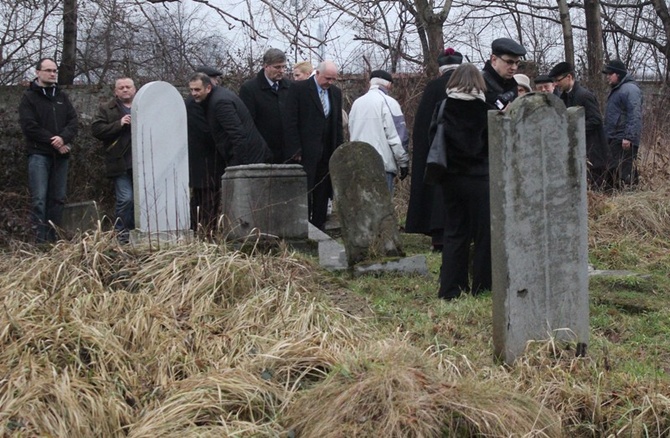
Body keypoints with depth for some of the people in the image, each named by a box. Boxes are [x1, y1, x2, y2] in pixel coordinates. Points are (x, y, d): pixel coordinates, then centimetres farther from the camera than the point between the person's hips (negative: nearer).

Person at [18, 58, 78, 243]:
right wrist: (55, 142, -13)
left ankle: (53, 238, 8)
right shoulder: (29, 97, 2)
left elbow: (73, 121, 7)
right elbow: (29, 126, -9)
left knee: (58, 198, 4)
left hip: (60, 155, 5)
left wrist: (64, 138, -14)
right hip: (39, 154, -5)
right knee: (39, 198, -10)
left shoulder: (62, 97, 16)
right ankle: (41, 240, -10)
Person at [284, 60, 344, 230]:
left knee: (323, 194, 8)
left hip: (327, 152, 6)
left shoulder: (335, 92, 12)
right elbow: (291, 122, -8)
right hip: (305, 151, -6)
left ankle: (318, 227, 14)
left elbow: (338, 124, 16)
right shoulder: (299, 89, -5)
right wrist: (295, 151, -13)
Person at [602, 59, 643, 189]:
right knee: (613, 170, 12)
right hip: (614, 139, 11)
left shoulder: (630, 89, -13)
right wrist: (608, 135, 22)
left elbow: (635, 115, -21)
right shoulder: (616, 89, 20)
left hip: (624, 140, -10)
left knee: (625, 171, -11)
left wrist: (628, 137, -25)